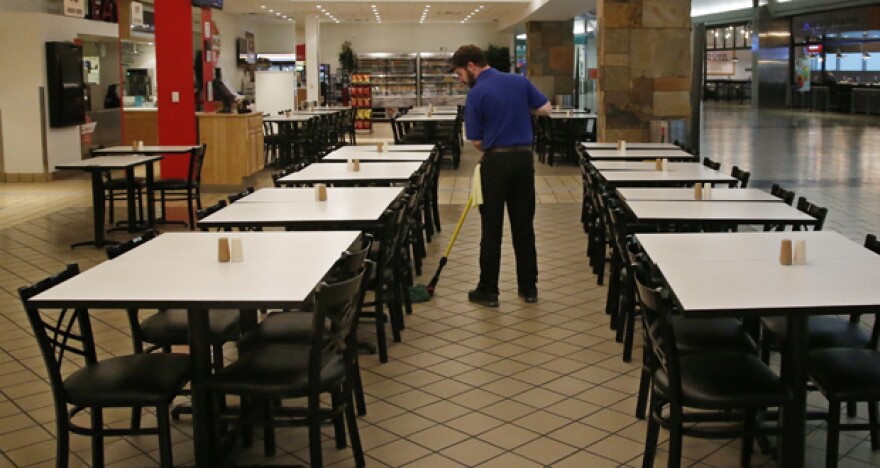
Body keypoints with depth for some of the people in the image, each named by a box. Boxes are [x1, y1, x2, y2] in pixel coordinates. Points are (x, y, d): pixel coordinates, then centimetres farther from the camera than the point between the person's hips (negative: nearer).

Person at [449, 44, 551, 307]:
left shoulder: (477, 93, -9)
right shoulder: (520, 81, 6)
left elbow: (476, 141, -6)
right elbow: (546, 109, 10)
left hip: (496, 162, -5)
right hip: (524, 159, 5)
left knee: (491, 230, 3)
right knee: (524, 227, 11)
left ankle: (488, 291, 8)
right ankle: (529, 287, 16)